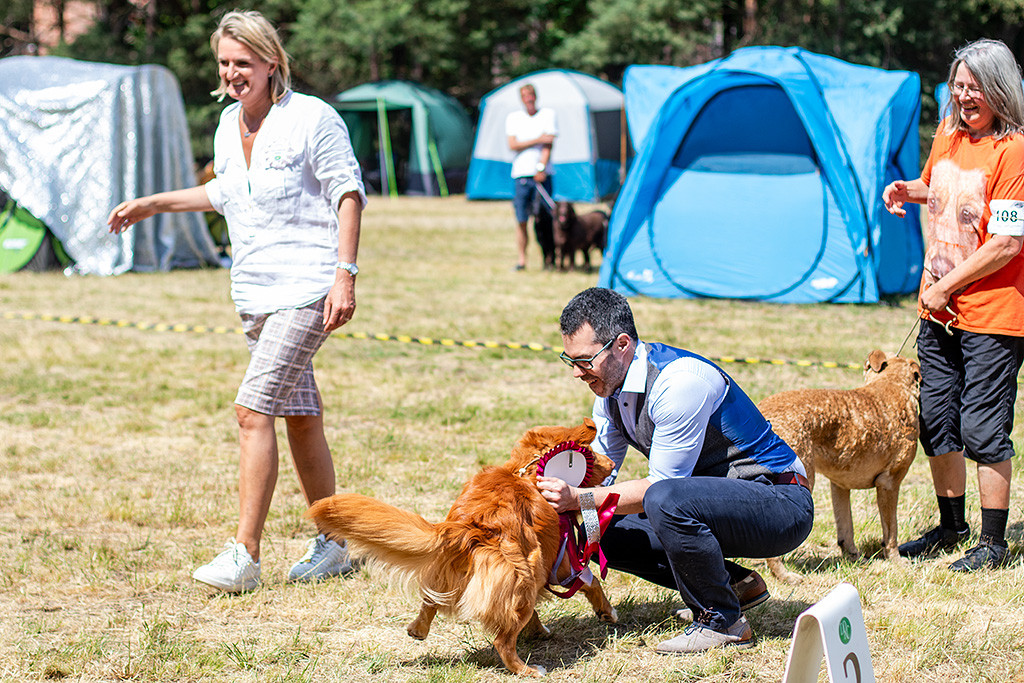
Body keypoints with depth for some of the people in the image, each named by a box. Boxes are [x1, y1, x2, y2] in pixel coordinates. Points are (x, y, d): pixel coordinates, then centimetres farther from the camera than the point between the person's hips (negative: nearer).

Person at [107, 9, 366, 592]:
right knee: (300, 416, 12)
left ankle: (244, 555, -14)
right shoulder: (229, 124, 11)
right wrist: (154, 204, 29)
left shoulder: (312, 118, -11)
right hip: (254, 292, 8)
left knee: (254, 409, -16)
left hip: (307, 287, -7)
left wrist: (345, 274, -17)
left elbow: (349, 193, -9)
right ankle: (332, 547, 21)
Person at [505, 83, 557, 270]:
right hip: (521, 174, 1)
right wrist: (538, 140, -9)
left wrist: (541, 168, -11)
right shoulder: (513, 118, 11)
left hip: (542, 175, -1)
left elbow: (548, 145, -1)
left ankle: (549, 257, 1)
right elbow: (513, 145, -1)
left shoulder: (548, 114, 7)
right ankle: (522, 258, 6)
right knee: (521, 220, -1)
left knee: (544, 218, -7)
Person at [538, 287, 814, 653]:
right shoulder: (610, 383, 2)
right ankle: (735, 584, 7)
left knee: (665, 499, -35)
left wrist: (578, 498, -26)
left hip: (781, 504, -9)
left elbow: (662, 485, -24)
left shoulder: (680, 382, -26)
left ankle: (723, 622, -15)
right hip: (712, 499, 9)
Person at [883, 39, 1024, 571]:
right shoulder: (948, 133, 7)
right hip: (938, 309, 8)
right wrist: (907, 191, 6)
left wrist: (946, 286, -14)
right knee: (936, 421, 13)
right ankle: (951, 526, 29)